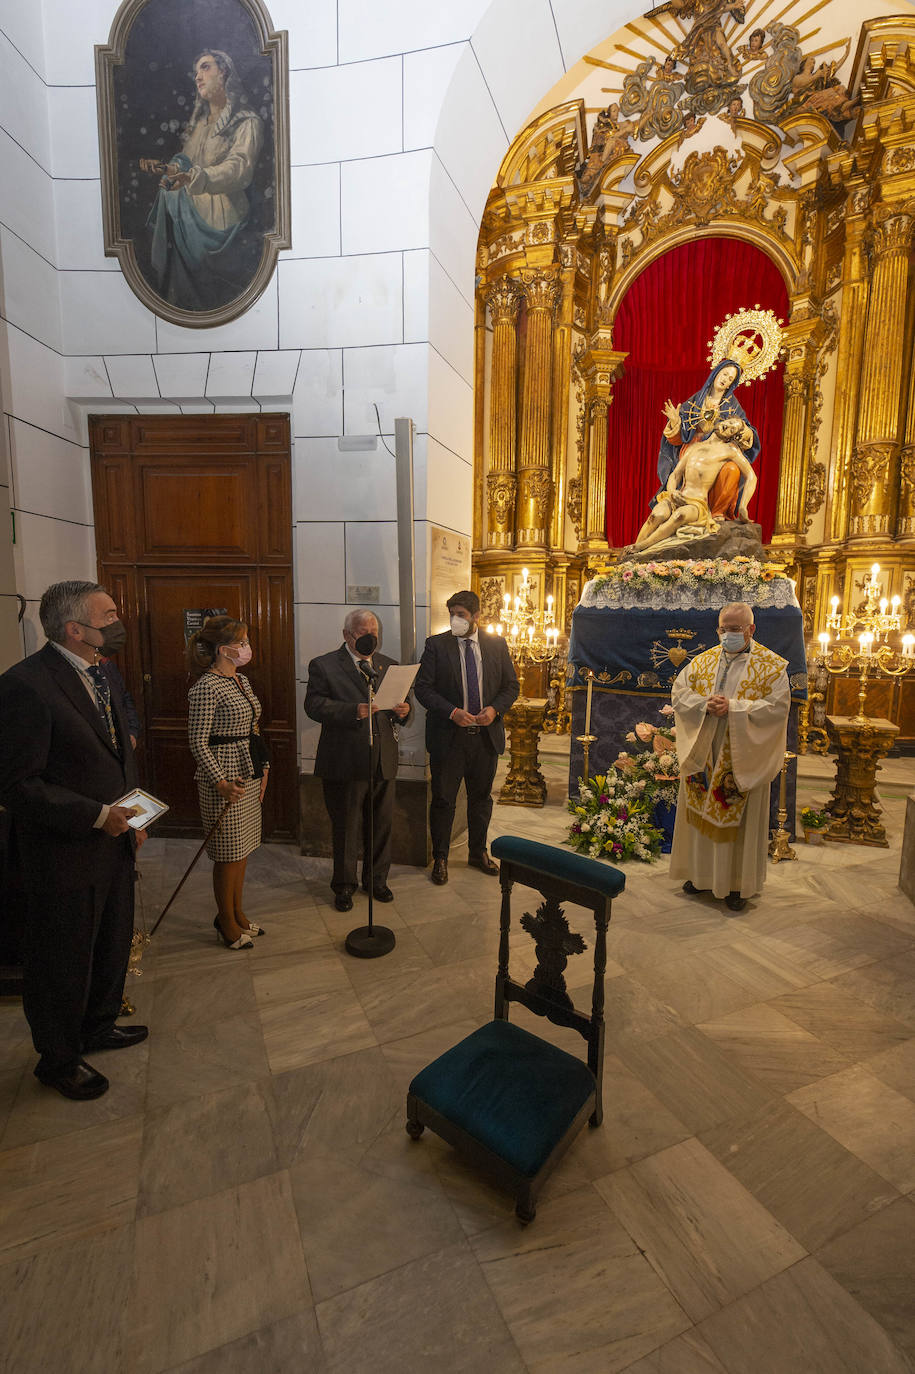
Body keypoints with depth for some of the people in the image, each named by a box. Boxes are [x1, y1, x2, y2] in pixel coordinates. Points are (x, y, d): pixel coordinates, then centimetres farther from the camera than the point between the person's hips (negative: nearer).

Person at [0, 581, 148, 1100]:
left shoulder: (98, 675, 6)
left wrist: (132, 817, 10)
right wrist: (96, 816, -23)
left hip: (115, 843, 8)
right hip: (66, 857, -8)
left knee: (114, 944, 25)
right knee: (63, 962, 14)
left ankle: (98, 1024, 49)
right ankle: (59, 1058, 39)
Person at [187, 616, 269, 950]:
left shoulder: (241, 680, 10)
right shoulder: (206, 688, -16)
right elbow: (198, 743, -16)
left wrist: (263, 767, 15)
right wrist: (221, 782, -22)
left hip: (250, 773, 9)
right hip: (225, 777, -8)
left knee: (243, 848, 17)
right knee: (229, 852, 4)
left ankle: (237, 913, 33)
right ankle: (227, 923, 23)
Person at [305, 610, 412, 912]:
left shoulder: (388, 665, 14)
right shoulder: (323, 666, -2)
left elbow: (400, 700, 16)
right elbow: (314, 705, -13)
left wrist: (404, 710, -8)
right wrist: (354, 711, -26)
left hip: (383, 762, 4)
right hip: (345, 761, -4)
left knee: (382, 825, 14)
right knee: (346, 828, 9)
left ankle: (376, 880, 34)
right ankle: (344, 886, 28)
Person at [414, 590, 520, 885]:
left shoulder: (497, 644, 4)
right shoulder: (436, 644, -3)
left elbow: (511, 685, 8)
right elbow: (423, 687, -6)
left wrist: (495, 709, -10)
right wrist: (452, 712, -18)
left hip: (486, 736, 3)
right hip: (448, 736, -2)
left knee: (481, 798, 16)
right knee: (443, 800, 6)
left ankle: (478, 852, 35)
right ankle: (440, 858, 23)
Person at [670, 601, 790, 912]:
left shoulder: (772, 666, -5)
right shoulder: (702, 661, 6)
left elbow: (778, 707, -14)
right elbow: (678, 693, 1)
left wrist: (734, 708, -23)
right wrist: (705, 704, -17)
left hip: (743, 760, -3)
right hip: (703, 756, 4)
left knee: (738, 819, 7)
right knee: (702, 813, 12)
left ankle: (737, 883, 23)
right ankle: (703, 873, 30)